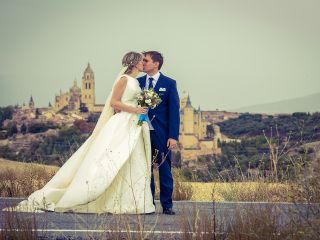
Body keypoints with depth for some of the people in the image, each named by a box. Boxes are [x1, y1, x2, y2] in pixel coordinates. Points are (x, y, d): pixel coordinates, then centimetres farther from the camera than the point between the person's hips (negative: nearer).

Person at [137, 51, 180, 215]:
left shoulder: (169, 83, 0)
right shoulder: (138, 82, 8)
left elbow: (174, 110, -3)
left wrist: (173, 136, -11)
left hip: (161, 133, -2)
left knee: (165, 169, 2)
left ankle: (167, 206, 8)